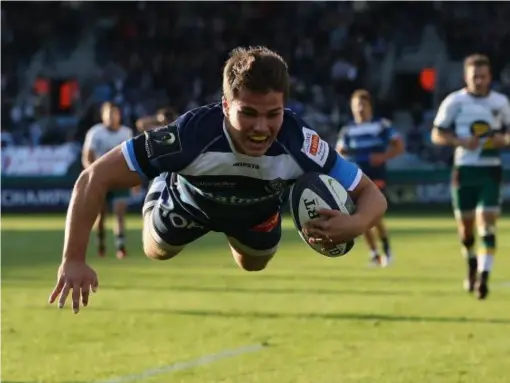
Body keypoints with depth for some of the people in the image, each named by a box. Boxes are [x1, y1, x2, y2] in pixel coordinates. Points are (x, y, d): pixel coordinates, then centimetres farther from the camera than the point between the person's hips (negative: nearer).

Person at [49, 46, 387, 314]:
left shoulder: (300, 144, -43)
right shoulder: (190, 134, -50)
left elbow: (373, 196, -31)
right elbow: (95, 177, -43)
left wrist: (353, 225, -56)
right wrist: (73, 261, -47)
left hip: (257, 213, 2)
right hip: (187, 202, -1)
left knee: (254, 265, 29)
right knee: (157, 252, 27)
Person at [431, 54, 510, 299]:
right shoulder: (454, 102, -2)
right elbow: (437, 134, 0)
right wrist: (461, 141, -17)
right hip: (464, 169, 0)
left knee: (487, 224, -12)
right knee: (465, 224, 8)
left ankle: (483, 277, -16)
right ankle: (472, 265, 36)